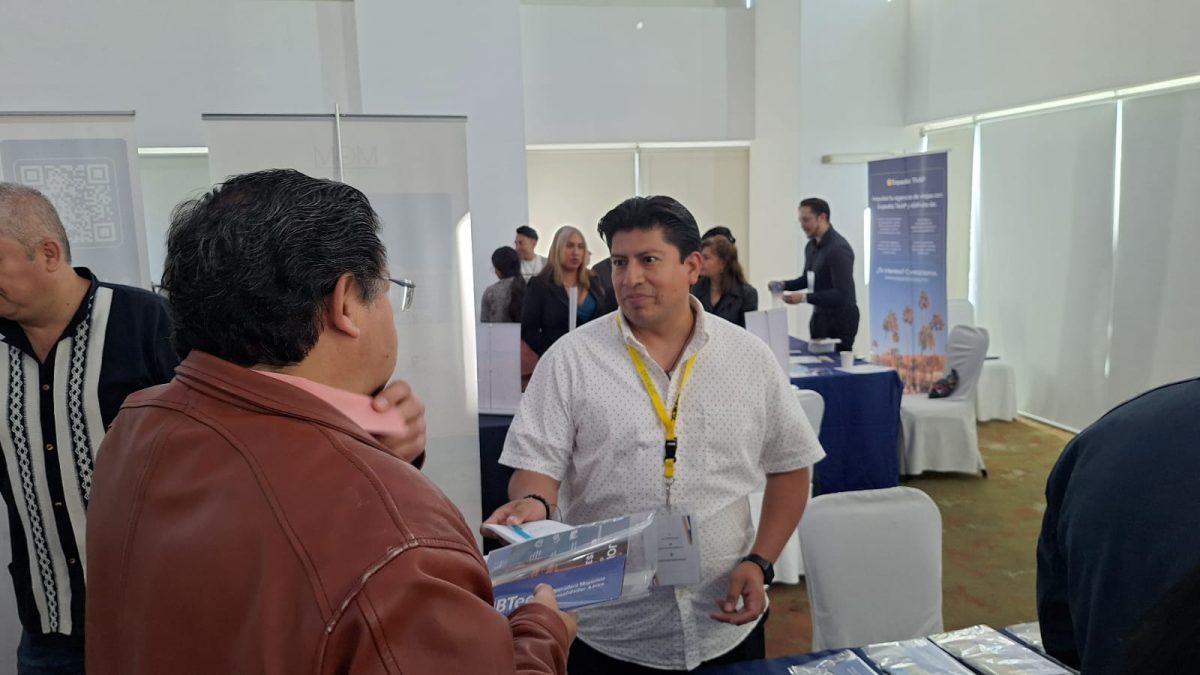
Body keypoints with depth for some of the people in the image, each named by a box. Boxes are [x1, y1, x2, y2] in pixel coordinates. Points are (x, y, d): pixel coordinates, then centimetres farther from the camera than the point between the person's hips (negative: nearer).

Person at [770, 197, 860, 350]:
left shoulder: (838, 248, -21)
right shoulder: (811, 246, 6)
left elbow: (842, 294, -26)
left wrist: (804, 298, -30)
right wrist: (783, 285, 1)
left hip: (841, 318, -9)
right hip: (820, 315, 9)